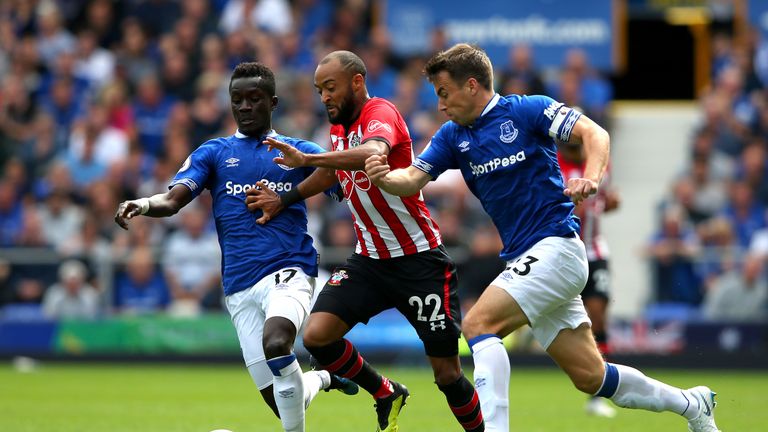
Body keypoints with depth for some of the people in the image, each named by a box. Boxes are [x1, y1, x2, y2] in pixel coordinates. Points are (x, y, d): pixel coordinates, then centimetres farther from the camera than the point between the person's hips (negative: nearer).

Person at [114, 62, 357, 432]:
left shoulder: (300, 152, 11)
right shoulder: (213, 153, 12)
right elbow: (173, 199, -3)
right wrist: (144, 204, -25)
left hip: (288, 272, -3)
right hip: (240, 286, 3)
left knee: (275, 342, -36)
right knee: (278, 399, 1)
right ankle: (323, 379, 35)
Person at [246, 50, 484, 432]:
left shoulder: (380, 112, -17)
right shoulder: (338, 125, 9)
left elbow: (374, 153, -40)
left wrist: (306, 158, -44)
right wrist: (285, 199, 22)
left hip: (418, 257, -7)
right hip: (369, 258, 7)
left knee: (447, 374, -5)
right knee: (317, 335, -12)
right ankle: (386, 396, 11)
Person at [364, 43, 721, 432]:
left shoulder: (526, 110, -7)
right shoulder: (452, 136, 11)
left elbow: (594, 133, -13)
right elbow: (412, 179, 0)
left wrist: (592, 178, -32)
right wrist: (384, 177, -22)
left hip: (555, 247, -8)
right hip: (522, 259, 8)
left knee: (478, 324, -24)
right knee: (589, 376, 9)